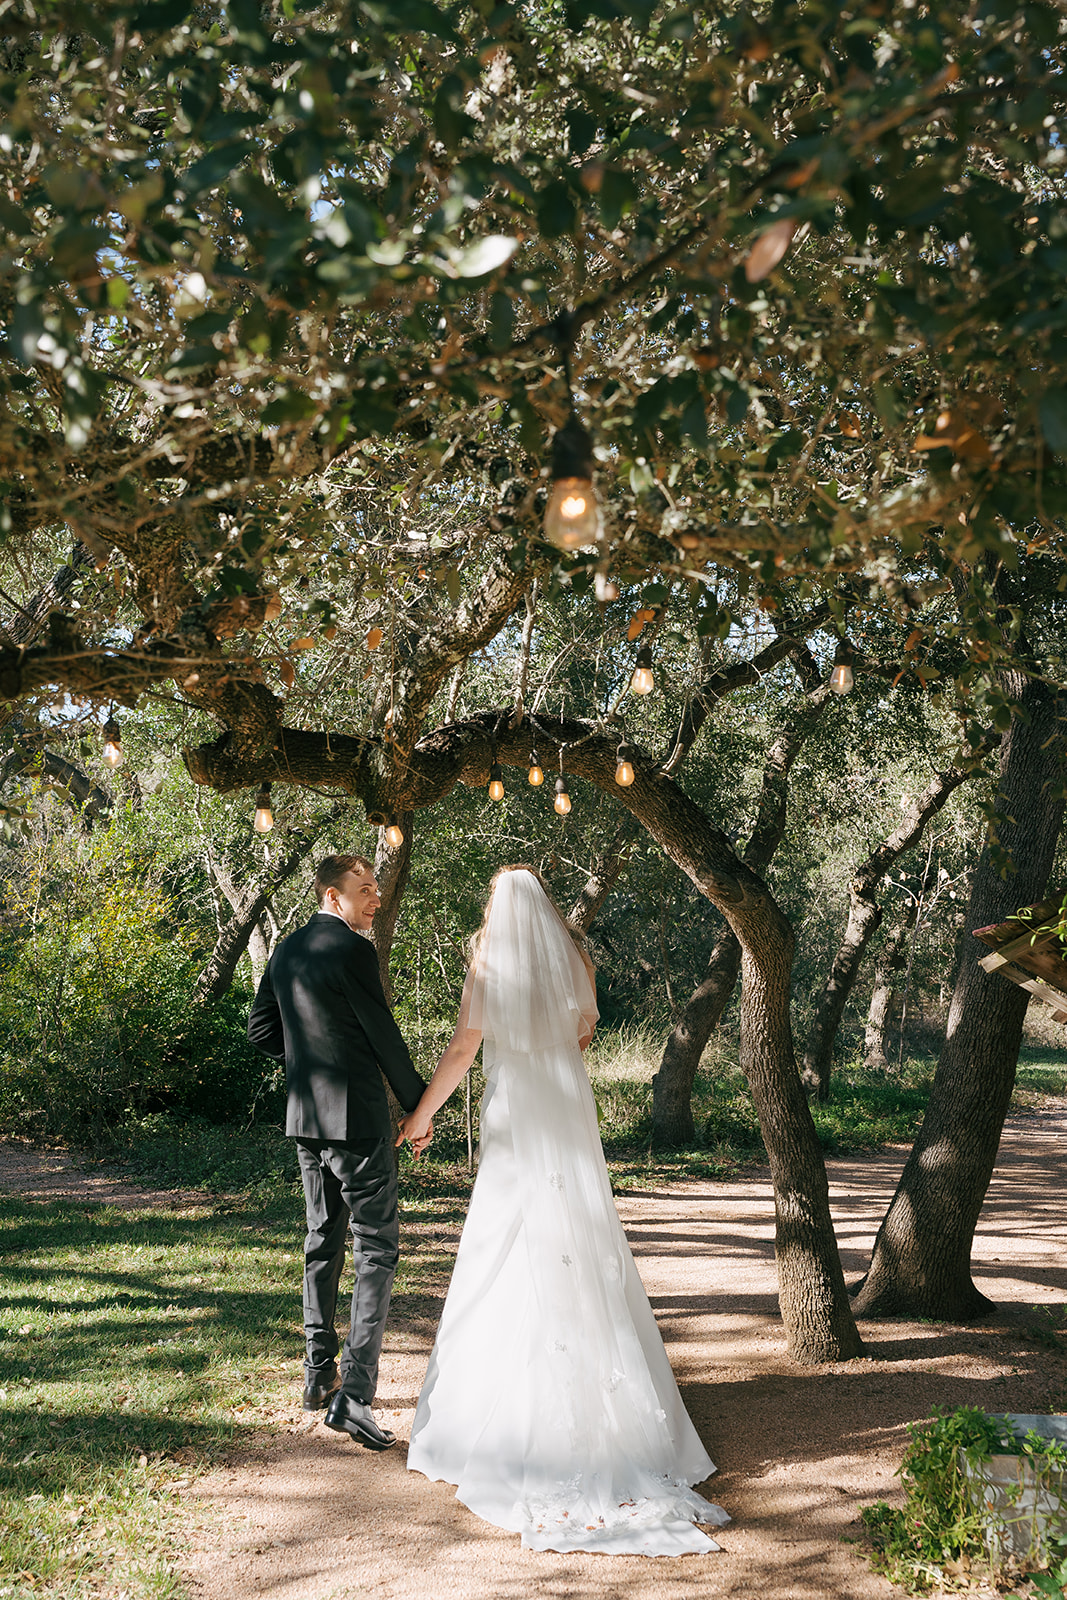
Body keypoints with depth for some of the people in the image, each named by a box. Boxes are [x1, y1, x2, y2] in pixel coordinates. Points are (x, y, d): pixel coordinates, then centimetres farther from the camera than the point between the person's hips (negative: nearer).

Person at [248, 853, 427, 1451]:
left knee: (324, 1242, 19)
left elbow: (262, 1030, 17)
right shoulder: (353, 951, -15)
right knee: (379, 1248, -4)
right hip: (357, 1116, -8)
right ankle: (353, 1394, -8)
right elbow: (385, 1036, -12)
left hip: (305, 1118, 9)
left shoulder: (286, 951, 10)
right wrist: (419, 1104, -2)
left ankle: (319, 1375, 28)